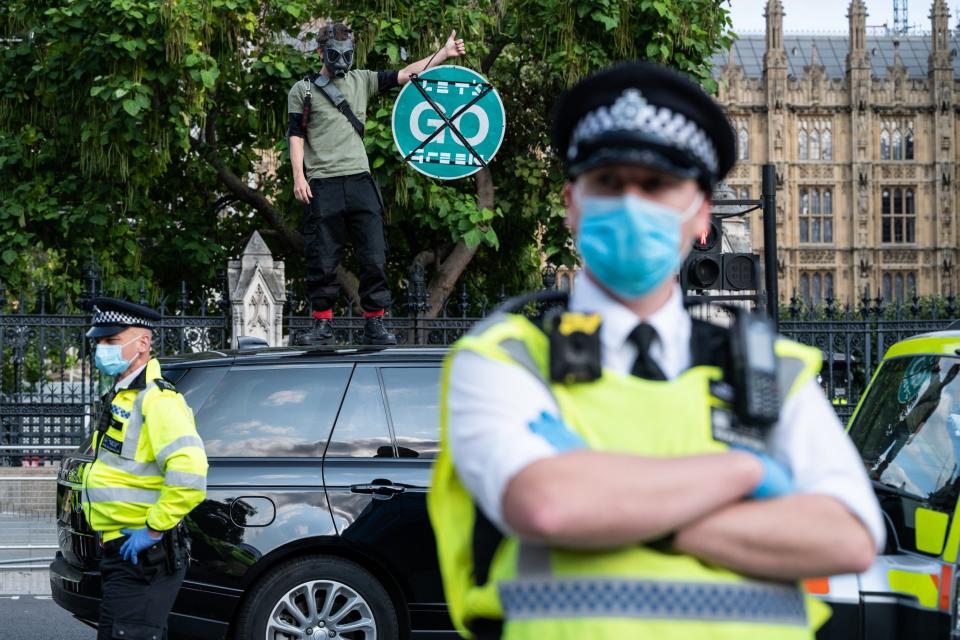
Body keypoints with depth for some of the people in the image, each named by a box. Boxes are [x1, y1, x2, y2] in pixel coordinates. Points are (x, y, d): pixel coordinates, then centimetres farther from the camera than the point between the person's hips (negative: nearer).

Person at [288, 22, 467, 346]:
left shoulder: (361, 81, 17)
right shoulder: (303, 90, 9)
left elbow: (404, 75, 14)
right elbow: (296, 136, 5)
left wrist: (445, 52, 8)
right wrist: (298, 177, -6)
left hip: (359, 181, 2)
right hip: (322, 185, -2)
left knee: (374, 257, -3)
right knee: (322, 261, 0)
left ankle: (375, 324, 3)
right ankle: (322, 325, 9)